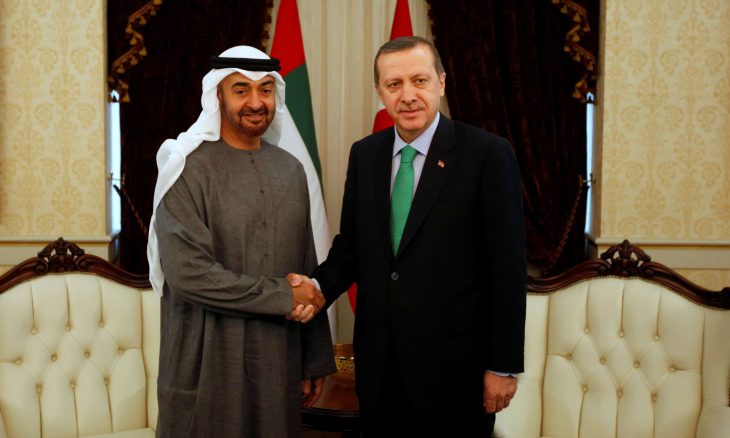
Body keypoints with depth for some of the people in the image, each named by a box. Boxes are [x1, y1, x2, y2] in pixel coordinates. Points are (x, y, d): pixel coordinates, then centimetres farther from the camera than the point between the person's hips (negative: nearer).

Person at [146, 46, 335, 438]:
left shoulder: (290, 170, 7)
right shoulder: (189, 168, -9)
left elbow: (306, 269, 9)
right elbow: (187, 273, -19)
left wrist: (316, 359, 8)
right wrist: (282, 297, -14)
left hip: (279, 361, 5)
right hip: (208, 364, -4)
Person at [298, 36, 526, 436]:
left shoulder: (488, 154, -10)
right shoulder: (364, 154, 6)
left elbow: (507, 266, -10)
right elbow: (350, 246, 10)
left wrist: (504, 365, -10)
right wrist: (319, 287, -11)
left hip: (454, 363, -4)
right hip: (378, 362, 5)